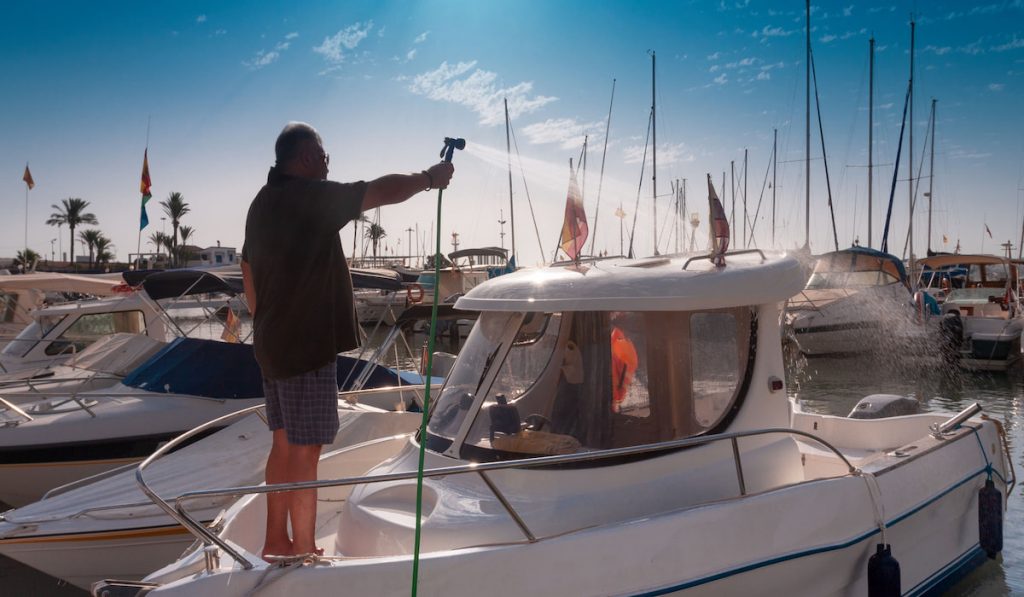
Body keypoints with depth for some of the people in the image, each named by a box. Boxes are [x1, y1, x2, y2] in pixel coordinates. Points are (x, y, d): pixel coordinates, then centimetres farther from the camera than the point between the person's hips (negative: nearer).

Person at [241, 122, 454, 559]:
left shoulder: (262, 203, 14)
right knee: (305, 452, -2)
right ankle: (304, 553, 7)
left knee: (284, 443, 17)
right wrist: (429, 178, 1)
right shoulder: (311, 196, -16)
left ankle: (275, 541, 27)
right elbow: (382, 190, -14)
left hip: (272, 345, 10)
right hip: (308, 346, -10)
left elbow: (249, 274, 20)